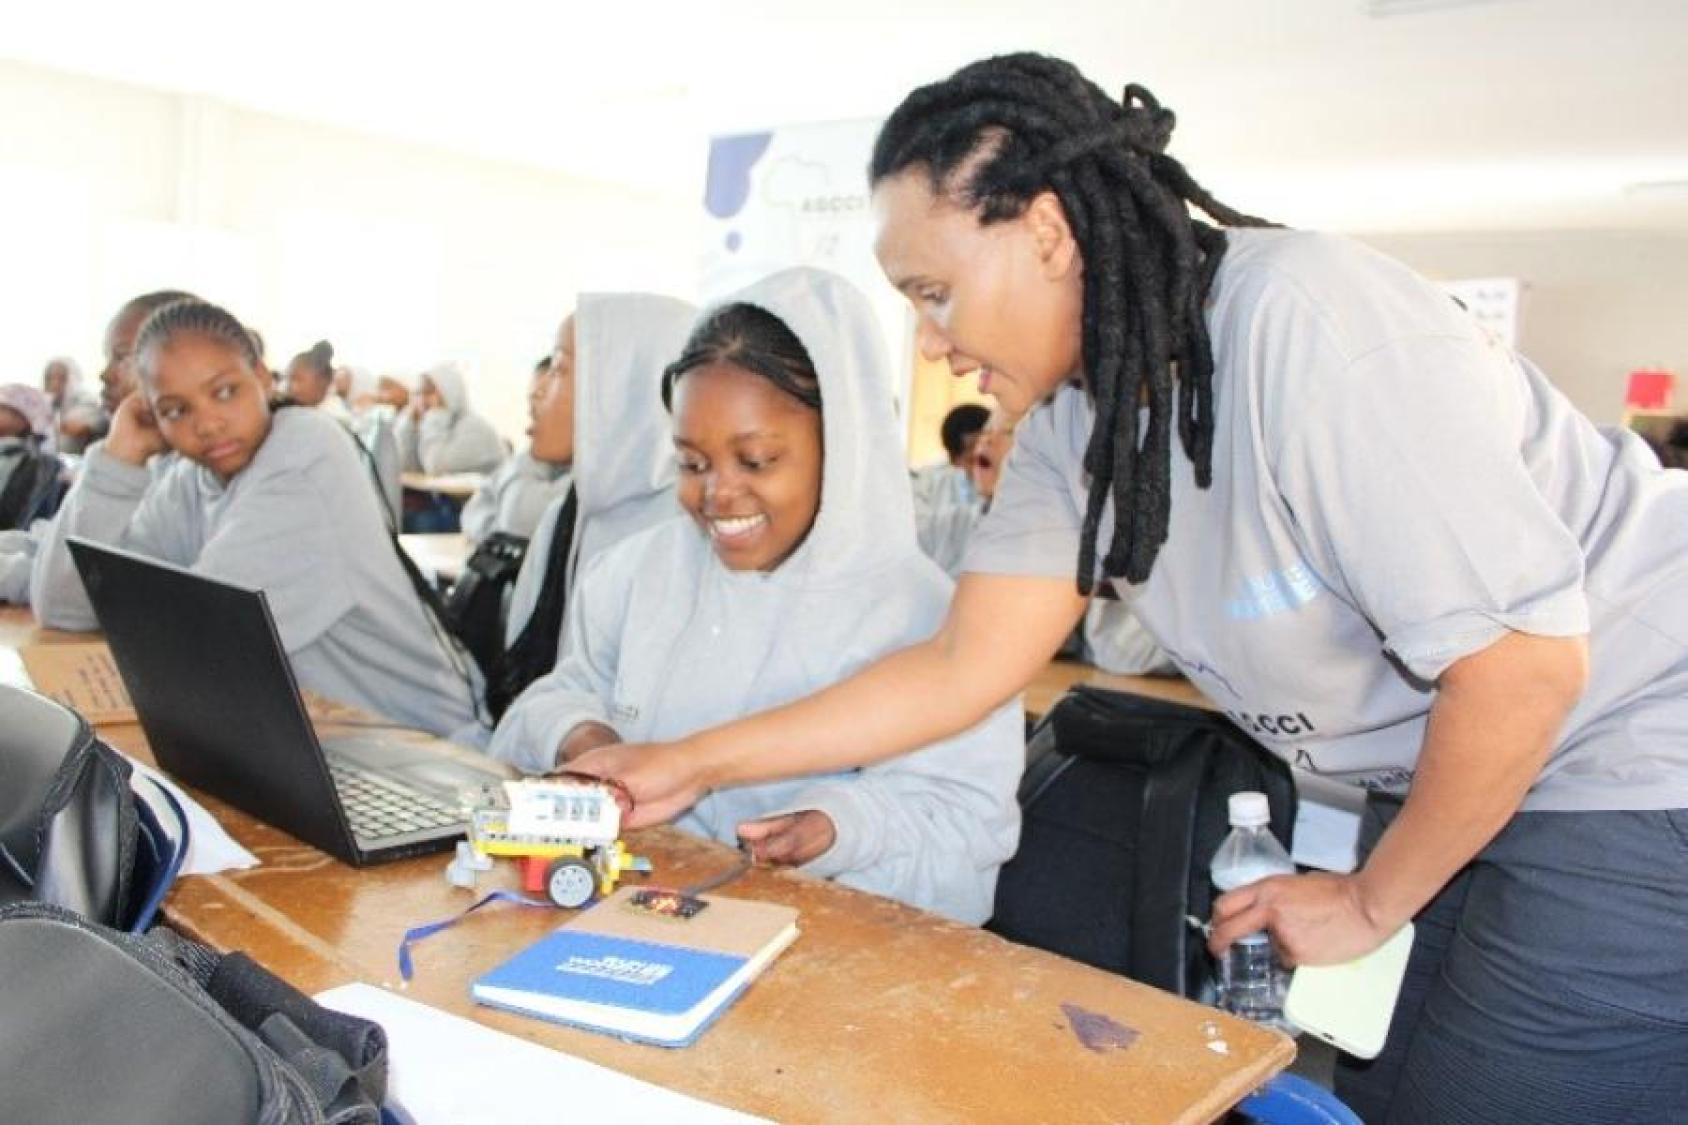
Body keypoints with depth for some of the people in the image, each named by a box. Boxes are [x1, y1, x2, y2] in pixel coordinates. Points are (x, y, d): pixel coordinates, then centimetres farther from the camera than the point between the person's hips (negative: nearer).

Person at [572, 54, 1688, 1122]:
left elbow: (1525, 662, -26)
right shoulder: (1072, 421, -5)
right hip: (1451, 780, 6)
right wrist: (691, 763, -4)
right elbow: (967, 666, -4)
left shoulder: (1303, 321, -28)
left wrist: (1372, 901, -11)